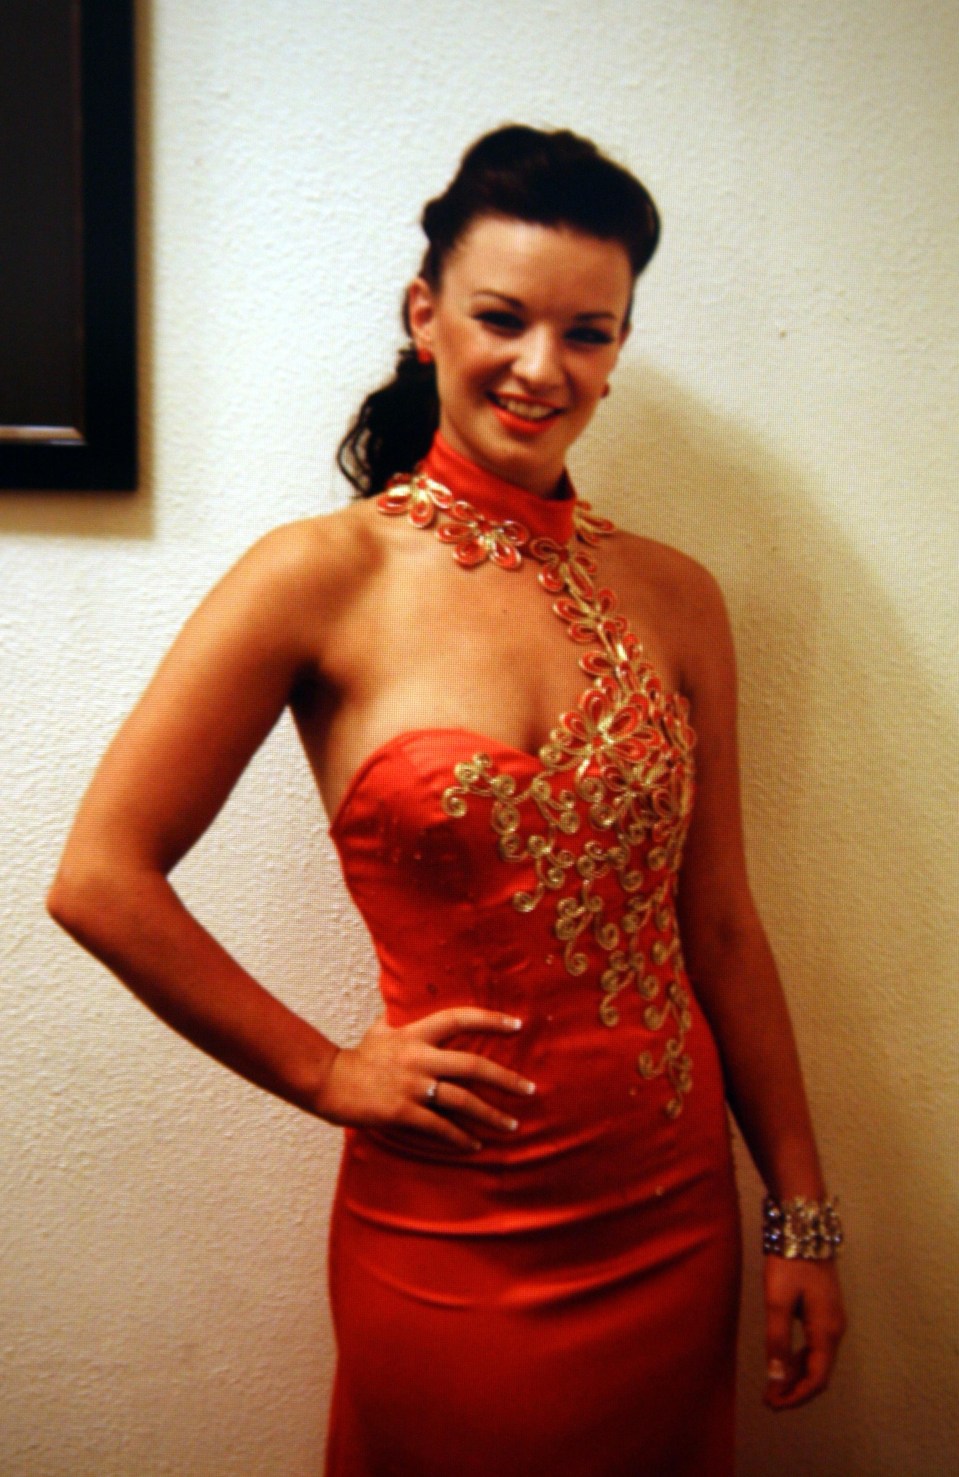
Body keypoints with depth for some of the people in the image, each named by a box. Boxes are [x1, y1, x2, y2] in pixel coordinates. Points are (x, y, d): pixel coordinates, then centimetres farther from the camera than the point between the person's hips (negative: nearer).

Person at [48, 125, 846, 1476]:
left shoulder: (673, 598, 0)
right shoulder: (327, 578, -11)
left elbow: (719, 925, 4)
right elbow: (101, 879, -10)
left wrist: (802, 1214, 6)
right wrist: (328, 1073, -7)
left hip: (677, 1225, 4)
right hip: (451, 1247, -3)